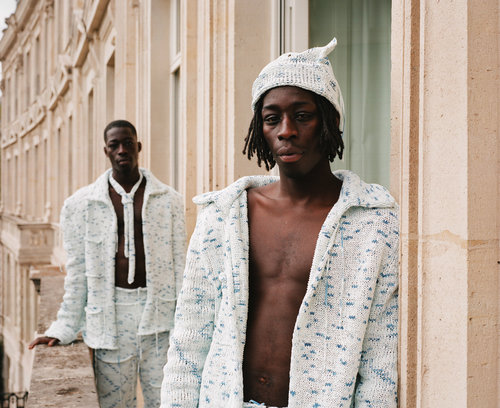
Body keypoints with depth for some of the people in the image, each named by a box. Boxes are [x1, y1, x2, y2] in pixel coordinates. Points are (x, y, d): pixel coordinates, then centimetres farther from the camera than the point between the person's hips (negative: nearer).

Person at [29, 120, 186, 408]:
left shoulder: (170, 200, 5)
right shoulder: (80, 204, 5)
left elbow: (179, 265, 5)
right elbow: (77, 273, 8)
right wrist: (64, 329, 6)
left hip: (159, 312, 0)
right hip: (110, 316, 0)